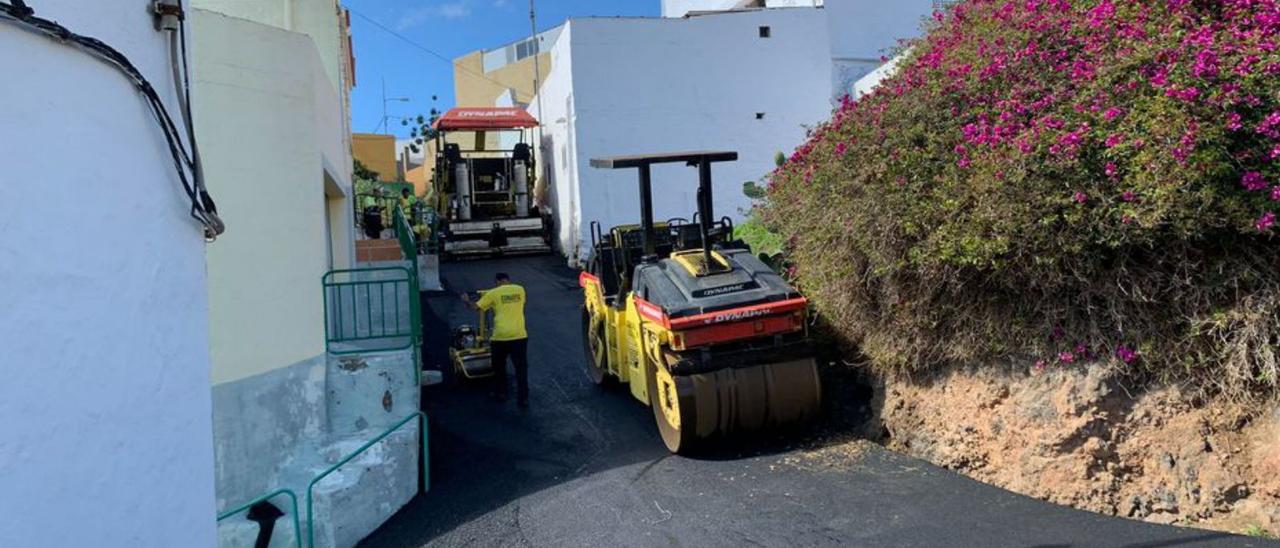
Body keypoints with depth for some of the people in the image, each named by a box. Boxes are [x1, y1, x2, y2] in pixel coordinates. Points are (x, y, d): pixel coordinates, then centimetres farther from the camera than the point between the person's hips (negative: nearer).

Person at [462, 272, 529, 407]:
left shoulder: (493, 293, 0)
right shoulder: (520, 289, 8)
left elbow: (476, 307, 3)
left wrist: (467, 301, 23)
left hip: (500, 336, -1)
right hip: (519, 335, 2)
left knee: (499, 366, 20)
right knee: (521, 367, 6)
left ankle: (502, 393, 28)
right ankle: (523, 398, 5)